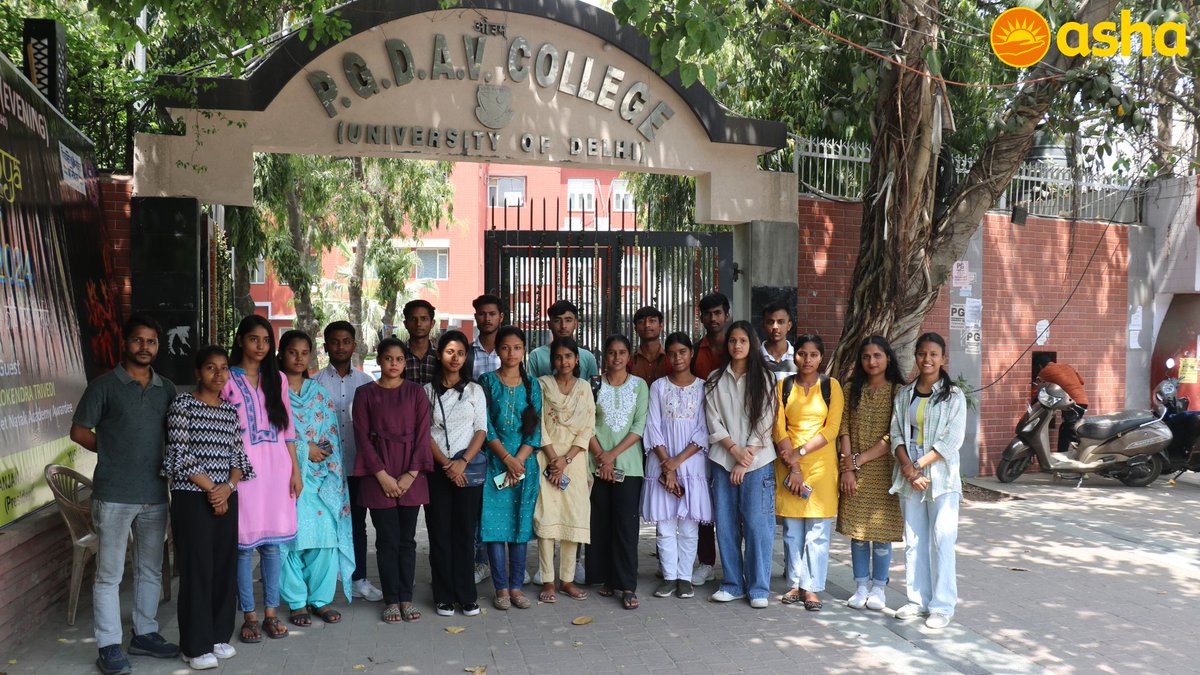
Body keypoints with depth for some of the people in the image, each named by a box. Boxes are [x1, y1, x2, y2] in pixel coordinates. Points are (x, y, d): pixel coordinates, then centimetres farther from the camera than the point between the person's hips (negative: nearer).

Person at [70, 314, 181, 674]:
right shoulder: (104, 385, -3)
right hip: (114, 495, -5)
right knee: (110, 575, 1)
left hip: (155, 495, 5)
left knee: (150, 570, 14)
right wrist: (115, 453, 0)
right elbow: (79, 432, -1)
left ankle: (145, 634, 27)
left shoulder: (167, 389, 10)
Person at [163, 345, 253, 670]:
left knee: (225, 567, 9)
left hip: (226, 498, 5)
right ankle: (196, 645, 8)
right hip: (192, 498, -5)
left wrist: (228, 487, -8)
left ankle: (219, 635, 21)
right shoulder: (183, 404, -6)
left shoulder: (231, 410, 11)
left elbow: (239, 456, 10)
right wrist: (210, 489, -11)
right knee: (197, 569, -2)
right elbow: (180, 455, -11)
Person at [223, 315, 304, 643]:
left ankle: (271, 612, 16)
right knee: (244, 544, 0)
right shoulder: (227, 379, 0)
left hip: (276, 468, 3)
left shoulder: (277, 379, 12)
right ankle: (249, 615, 10)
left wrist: (296, 469, 8)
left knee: (272, 542, 6)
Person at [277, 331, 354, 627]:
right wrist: (304, 450, -10)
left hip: (320, 477, 3)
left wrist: (328, 464, -2)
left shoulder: (320, 394, 14)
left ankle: (320, 599, 12)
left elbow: (332, 437, 12)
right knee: (291, 537, -2)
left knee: (326, 535, -1)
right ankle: (296, 603, 11)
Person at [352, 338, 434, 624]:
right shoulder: (365, 393, 3)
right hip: (379, 475, -1)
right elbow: (362, 436, -1)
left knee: (407, 539, 6)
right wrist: (382, 475, -9)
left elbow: (422, 434, 1)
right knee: (387, 540, 2)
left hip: (411, 475, 1)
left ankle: (406, 598, 14)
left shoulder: (416, 392, 6)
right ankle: (391, 600, 11)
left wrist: (411, 474, -8)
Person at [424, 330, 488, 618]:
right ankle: (444, 596, 10)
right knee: (439, 532, 1)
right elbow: (424, 433, 1)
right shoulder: (427, 391, 6)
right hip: (436, 468, 0)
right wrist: (446, 464, -10)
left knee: (465, 531, 1)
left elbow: (481, 431, 3)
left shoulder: (474, 390, 8)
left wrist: (462, 462, -10)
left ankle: (467, 595, 9)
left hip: (469, 467, 0)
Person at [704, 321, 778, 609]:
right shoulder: (715, 379, 10)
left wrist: (746, 459, -7)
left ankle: (758, 587, 4)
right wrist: (735, 450, -9)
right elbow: (713, 420, 4)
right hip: (723, 459, 3)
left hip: (757, 460, -2)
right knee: (726, 523, 3)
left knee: (757, 522, -5)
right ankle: (733, 584, 13)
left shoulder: (763, 378, 3)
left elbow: (764, 422, -2)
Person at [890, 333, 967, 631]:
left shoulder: (954, 396, -2)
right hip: (908, 475, 4)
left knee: (941, 540, -5)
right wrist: (908, 469, -10)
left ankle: (942, 606, 3)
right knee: (913, 541, 9)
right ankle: (918, 600, 18)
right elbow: (897, 434, 5)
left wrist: (919, 466, -13)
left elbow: (952, 441, -9)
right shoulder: (904, 394, 9)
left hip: (941, 476, -4)